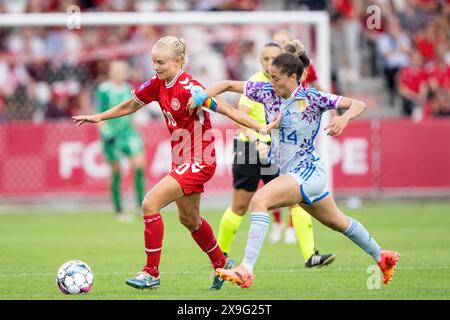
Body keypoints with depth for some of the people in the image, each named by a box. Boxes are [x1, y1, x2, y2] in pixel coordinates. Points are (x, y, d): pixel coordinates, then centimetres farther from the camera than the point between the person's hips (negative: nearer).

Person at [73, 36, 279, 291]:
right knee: (189, 218, 23)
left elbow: (226, 110, -23)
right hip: (181, 160, 9)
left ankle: (151, 273, -9)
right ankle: (222, 263, 45)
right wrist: (99, 117, 17)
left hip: (198, 162, -9)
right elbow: (130, 106, 16)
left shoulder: (188, 88, -24)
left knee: (150, 204, -17)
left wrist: (261, 128, -27)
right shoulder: (157, 84, -1)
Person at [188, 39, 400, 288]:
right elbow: (229, 85, 4)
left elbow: (359, 105, -13)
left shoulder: (312, 98, -15)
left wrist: (344, 118, -33)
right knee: (338, 222, 23)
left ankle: (246, 270, -35)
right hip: (290, 173, 8)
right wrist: (204, 95, -13)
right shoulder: (267, 92, 0)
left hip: (307, 171, -8)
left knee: (259, 200, -27)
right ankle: (381, 257, 42)